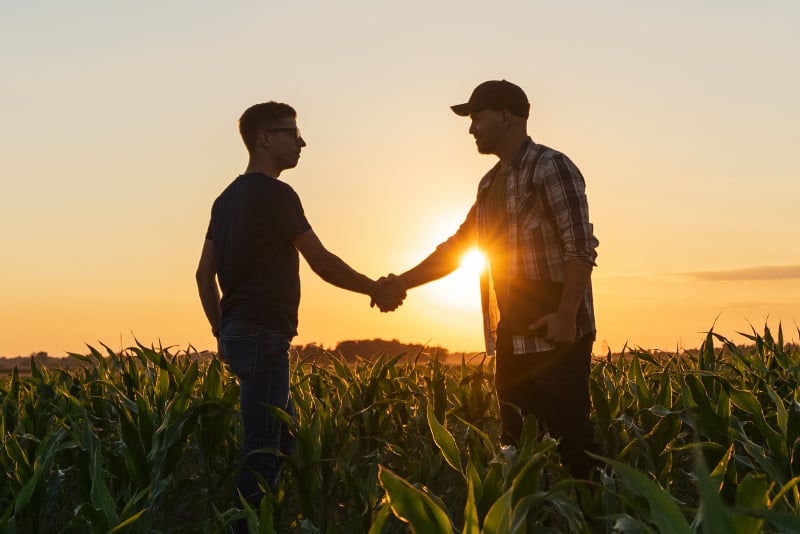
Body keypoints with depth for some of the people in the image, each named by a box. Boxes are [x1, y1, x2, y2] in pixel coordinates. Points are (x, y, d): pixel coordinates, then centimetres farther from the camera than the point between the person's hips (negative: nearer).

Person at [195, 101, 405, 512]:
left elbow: (204, 274, 16)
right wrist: (377, 290, -2)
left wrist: (222, 332, 23)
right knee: (263, 448, -6)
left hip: (238, 333, 9)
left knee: (283, 441, 16)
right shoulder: (275, 194, -12)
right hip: (265, 336, -9)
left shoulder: (228, 198, 15)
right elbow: (322, 263, -13)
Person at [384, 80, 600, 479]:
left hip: (557, 333, -8)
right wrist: (404, 282, 14)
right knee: (516, 440, 10)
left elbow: (581, 247, -15)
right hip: (511, 337, 8)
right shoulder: (491, 184, 18)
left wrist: (567, 314, -23)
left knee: (569, 438, -7)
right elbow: (457, 247, 23)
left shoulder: (551, 167, -8)